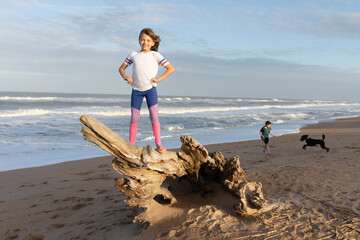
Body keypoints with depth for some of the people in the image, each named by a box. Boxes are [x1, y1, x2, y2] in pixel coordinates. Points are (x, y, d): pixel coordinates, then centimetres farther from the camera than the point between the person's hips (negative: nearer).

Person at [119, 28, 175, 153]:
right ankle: (130, 144, 13)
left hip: (150, 89, -2)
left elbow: (171, 68, -1)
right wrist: (126, 77, -1)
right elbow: (121, 68, 19)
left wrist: (158, 79, -9)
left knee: (154, 116, -6)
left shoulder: (155, 55, 2)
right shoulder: (133, 54, 9)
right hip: (136, 90, 2)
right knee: (134, 118, 4)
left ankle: (158, 144, 2)